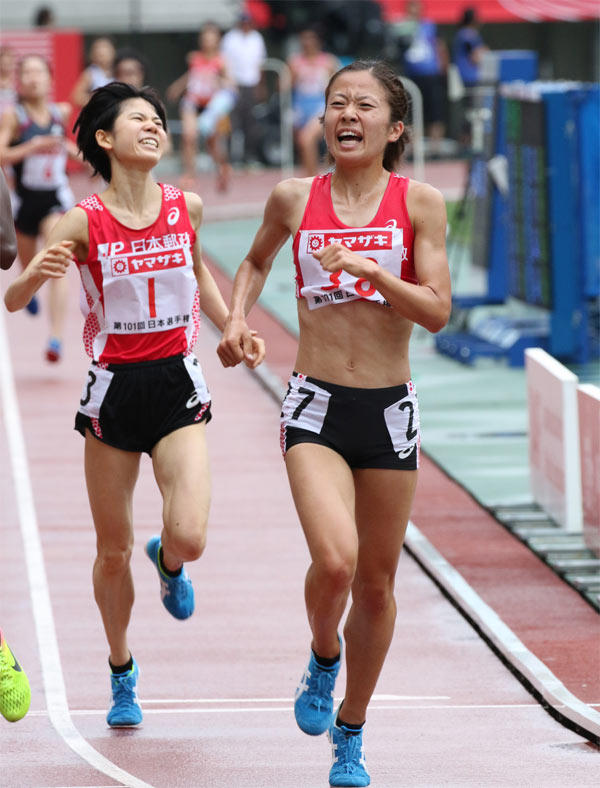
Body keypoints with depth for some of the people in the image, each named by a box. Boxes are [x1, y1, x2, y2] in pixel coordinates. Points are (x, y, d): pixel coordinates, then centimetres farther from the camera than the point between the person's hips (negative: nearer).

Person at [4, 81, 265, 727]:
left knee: (189, 537, -16)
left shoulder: (185, 208, -2)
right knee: (113, 550, 7)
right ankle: (121, 672, 30)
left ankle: (167, 562, 23)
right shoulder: (83, 222, -11)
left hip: (177, 386, 1)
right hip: (112, 388, -1)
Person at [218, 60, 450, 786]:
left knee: (376, 583, 9)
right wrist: (236, 318, 5)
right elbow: (256, 263, 23)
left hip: (390, 408, 1)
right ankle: (322, 659, 11)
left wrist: (372, 271, -21)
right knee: (333, 560, -23)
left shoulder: (419, 203, -1)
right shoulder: (294, 199, 2)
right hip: (316, 405, -1)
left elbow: (438, 311, -7)